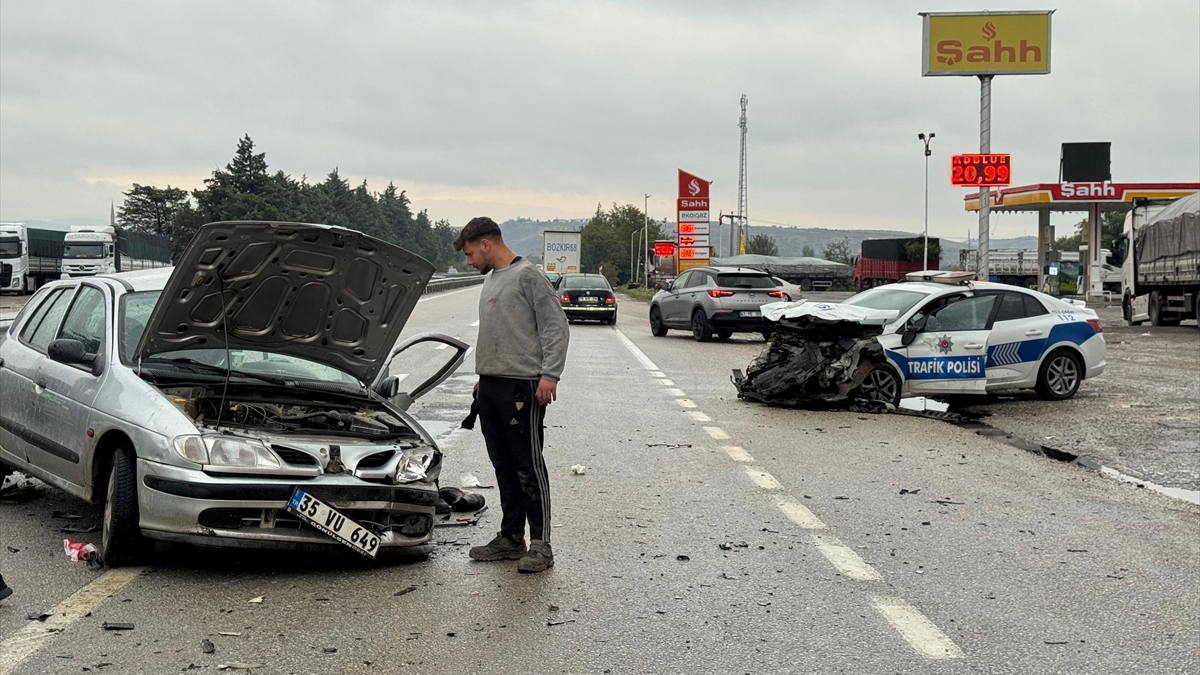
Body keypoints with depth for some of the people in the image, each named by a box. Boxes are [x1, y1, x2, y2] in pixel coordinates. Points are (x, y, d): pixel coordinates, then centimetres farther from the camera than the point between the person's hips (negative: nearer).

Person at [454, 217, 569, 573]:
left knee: (529, 466, -6)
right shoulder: (490, 280, 19)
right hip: (491, 385, 9)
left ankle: (541, 544, -2)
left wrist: (549, 374, -19)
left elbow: (556, 327, -12)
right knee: (504, 466, 13)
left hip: (521, 386, -9)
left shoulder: (528, 276, -8)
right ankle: (511, 537, 21)